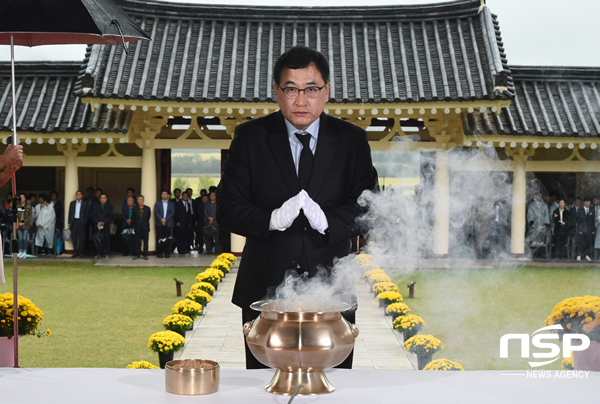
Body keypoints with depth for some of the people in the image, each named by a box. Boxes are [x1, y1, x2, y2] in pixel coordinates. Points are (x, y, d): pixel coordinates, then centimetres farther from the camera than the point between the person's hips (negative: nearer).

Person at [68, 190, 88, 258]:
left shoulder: (85, 204, 6)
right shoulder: (72, 203, 13)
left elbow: (86, 214, 3)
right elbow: (70, 213, 12)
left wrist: (85, 221, -7)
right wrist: (69, 222, 4)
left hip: (81, 222, -2)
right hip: (74, 221, 2)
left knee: (81, 238, 1)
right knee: (74, 237, 0)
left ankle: (80, 252, 7)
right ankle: (75, 253, 3)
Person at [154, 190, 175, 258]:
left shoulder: (171, 204, 11)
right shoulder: (158, 203, 11)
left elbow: (172, 213, 0)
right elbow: (156, 212, 0)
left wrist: (165, 219, -12)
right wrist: (161, 219, -14)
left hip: (168, 224, 0)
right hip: (159, 224, 0)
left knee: (168, 239, -2)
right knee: (159, 239, -3)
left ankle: (167, 253, 4)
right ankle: (159, 253, 3)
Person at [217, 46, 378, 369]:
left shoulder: (351, 140, 4)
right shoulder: (251, 137, 2)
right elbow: (227, 209, -2)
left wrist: (327, 220, -20)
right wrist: (272, 219, -20)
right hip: (265, 289, 0)